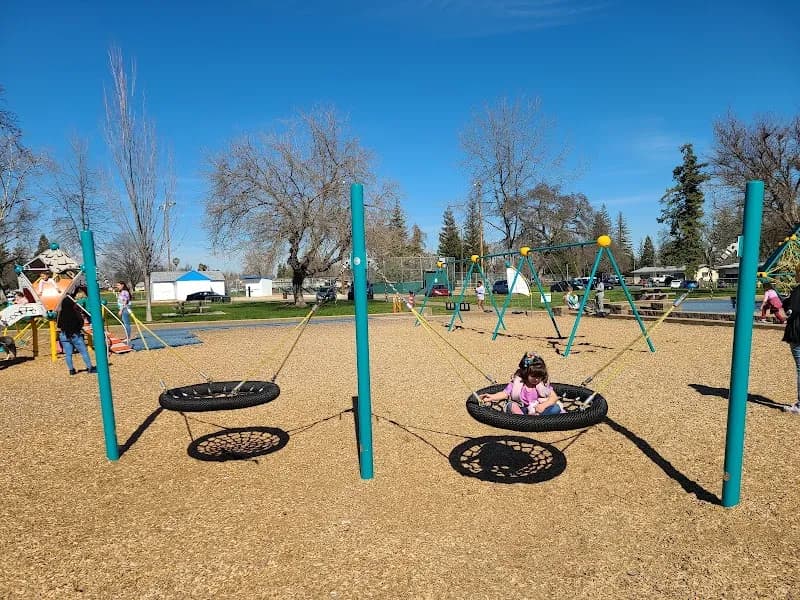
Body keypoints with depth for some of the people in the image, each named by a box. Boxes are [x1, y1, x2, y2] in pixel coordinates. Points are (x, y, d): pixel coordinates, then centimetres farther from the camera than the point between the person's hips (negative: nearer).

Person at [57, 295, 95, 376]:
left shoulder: (61, 314, -6)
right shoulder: (76, 313, -14)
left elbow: (58, 325, 3)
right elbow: (81, 323, -6)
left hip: (64, 336, 3)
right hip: (75, 335, -3)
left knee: (68, 354, 10)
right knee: (84, 352, 5)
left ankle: (71, 369, 12)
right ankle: (90, 367, 7)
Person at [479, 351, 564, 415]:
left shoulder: (544, 383, -3)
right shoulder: (517, 382, -5)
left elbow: (554, 397, -5)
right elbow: (505, 393, -8)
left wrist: (544, 405, -24)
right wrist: (492, 397, -26)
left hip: (538, 409, 0)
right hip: (521, 410, 0)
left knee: (556, 408, -26)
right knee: (512, 405, -30)